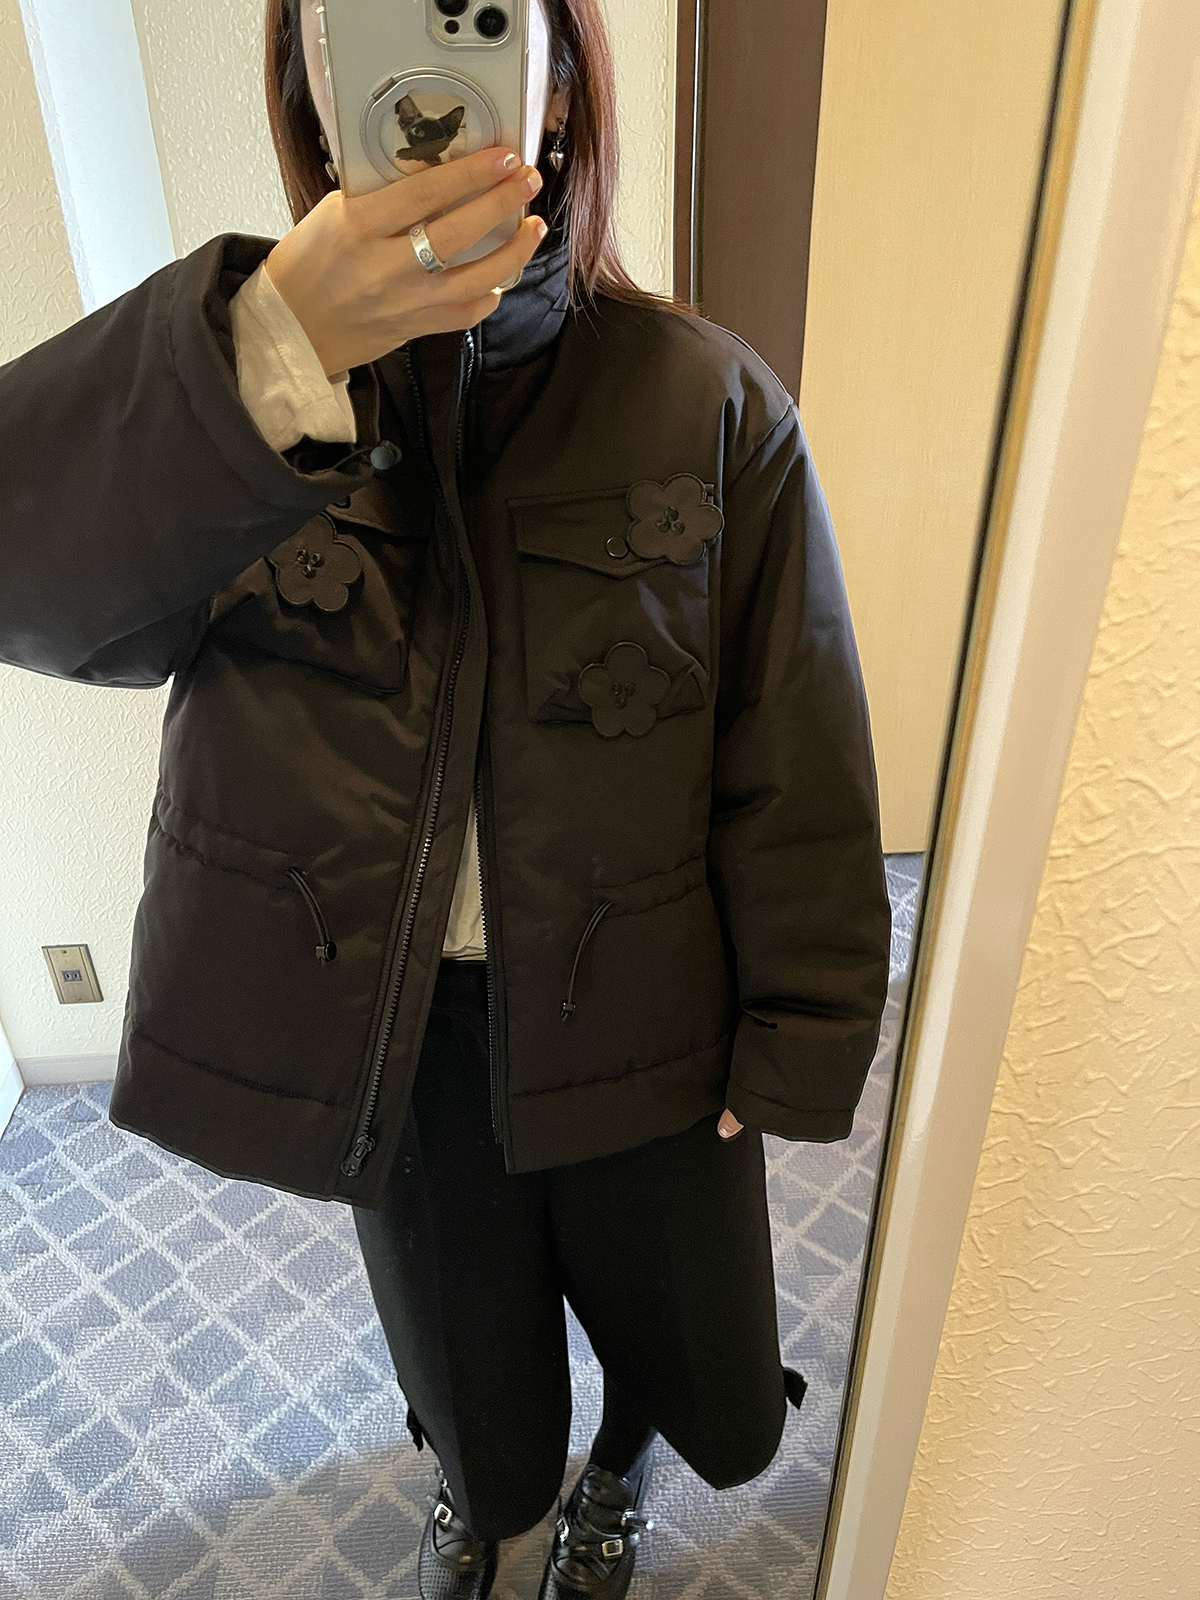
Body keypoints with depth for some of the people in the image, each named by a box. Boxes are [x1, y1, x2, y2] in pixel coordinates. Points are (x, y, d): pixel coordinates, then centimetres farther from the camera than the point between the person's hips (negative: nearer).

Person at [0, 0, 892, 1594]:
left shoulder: (709, 402, -12)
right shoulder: (233, 374, -7)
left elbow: (797, 759, -8)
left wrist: (796, 1047, -4)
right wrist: (274, 348, -40)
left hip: (639, 1027, 0)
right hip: (382, 1034, 1)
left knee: (723, 1403, 23)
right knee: (471, 1388, 27)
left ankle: (617, 1461, 63)